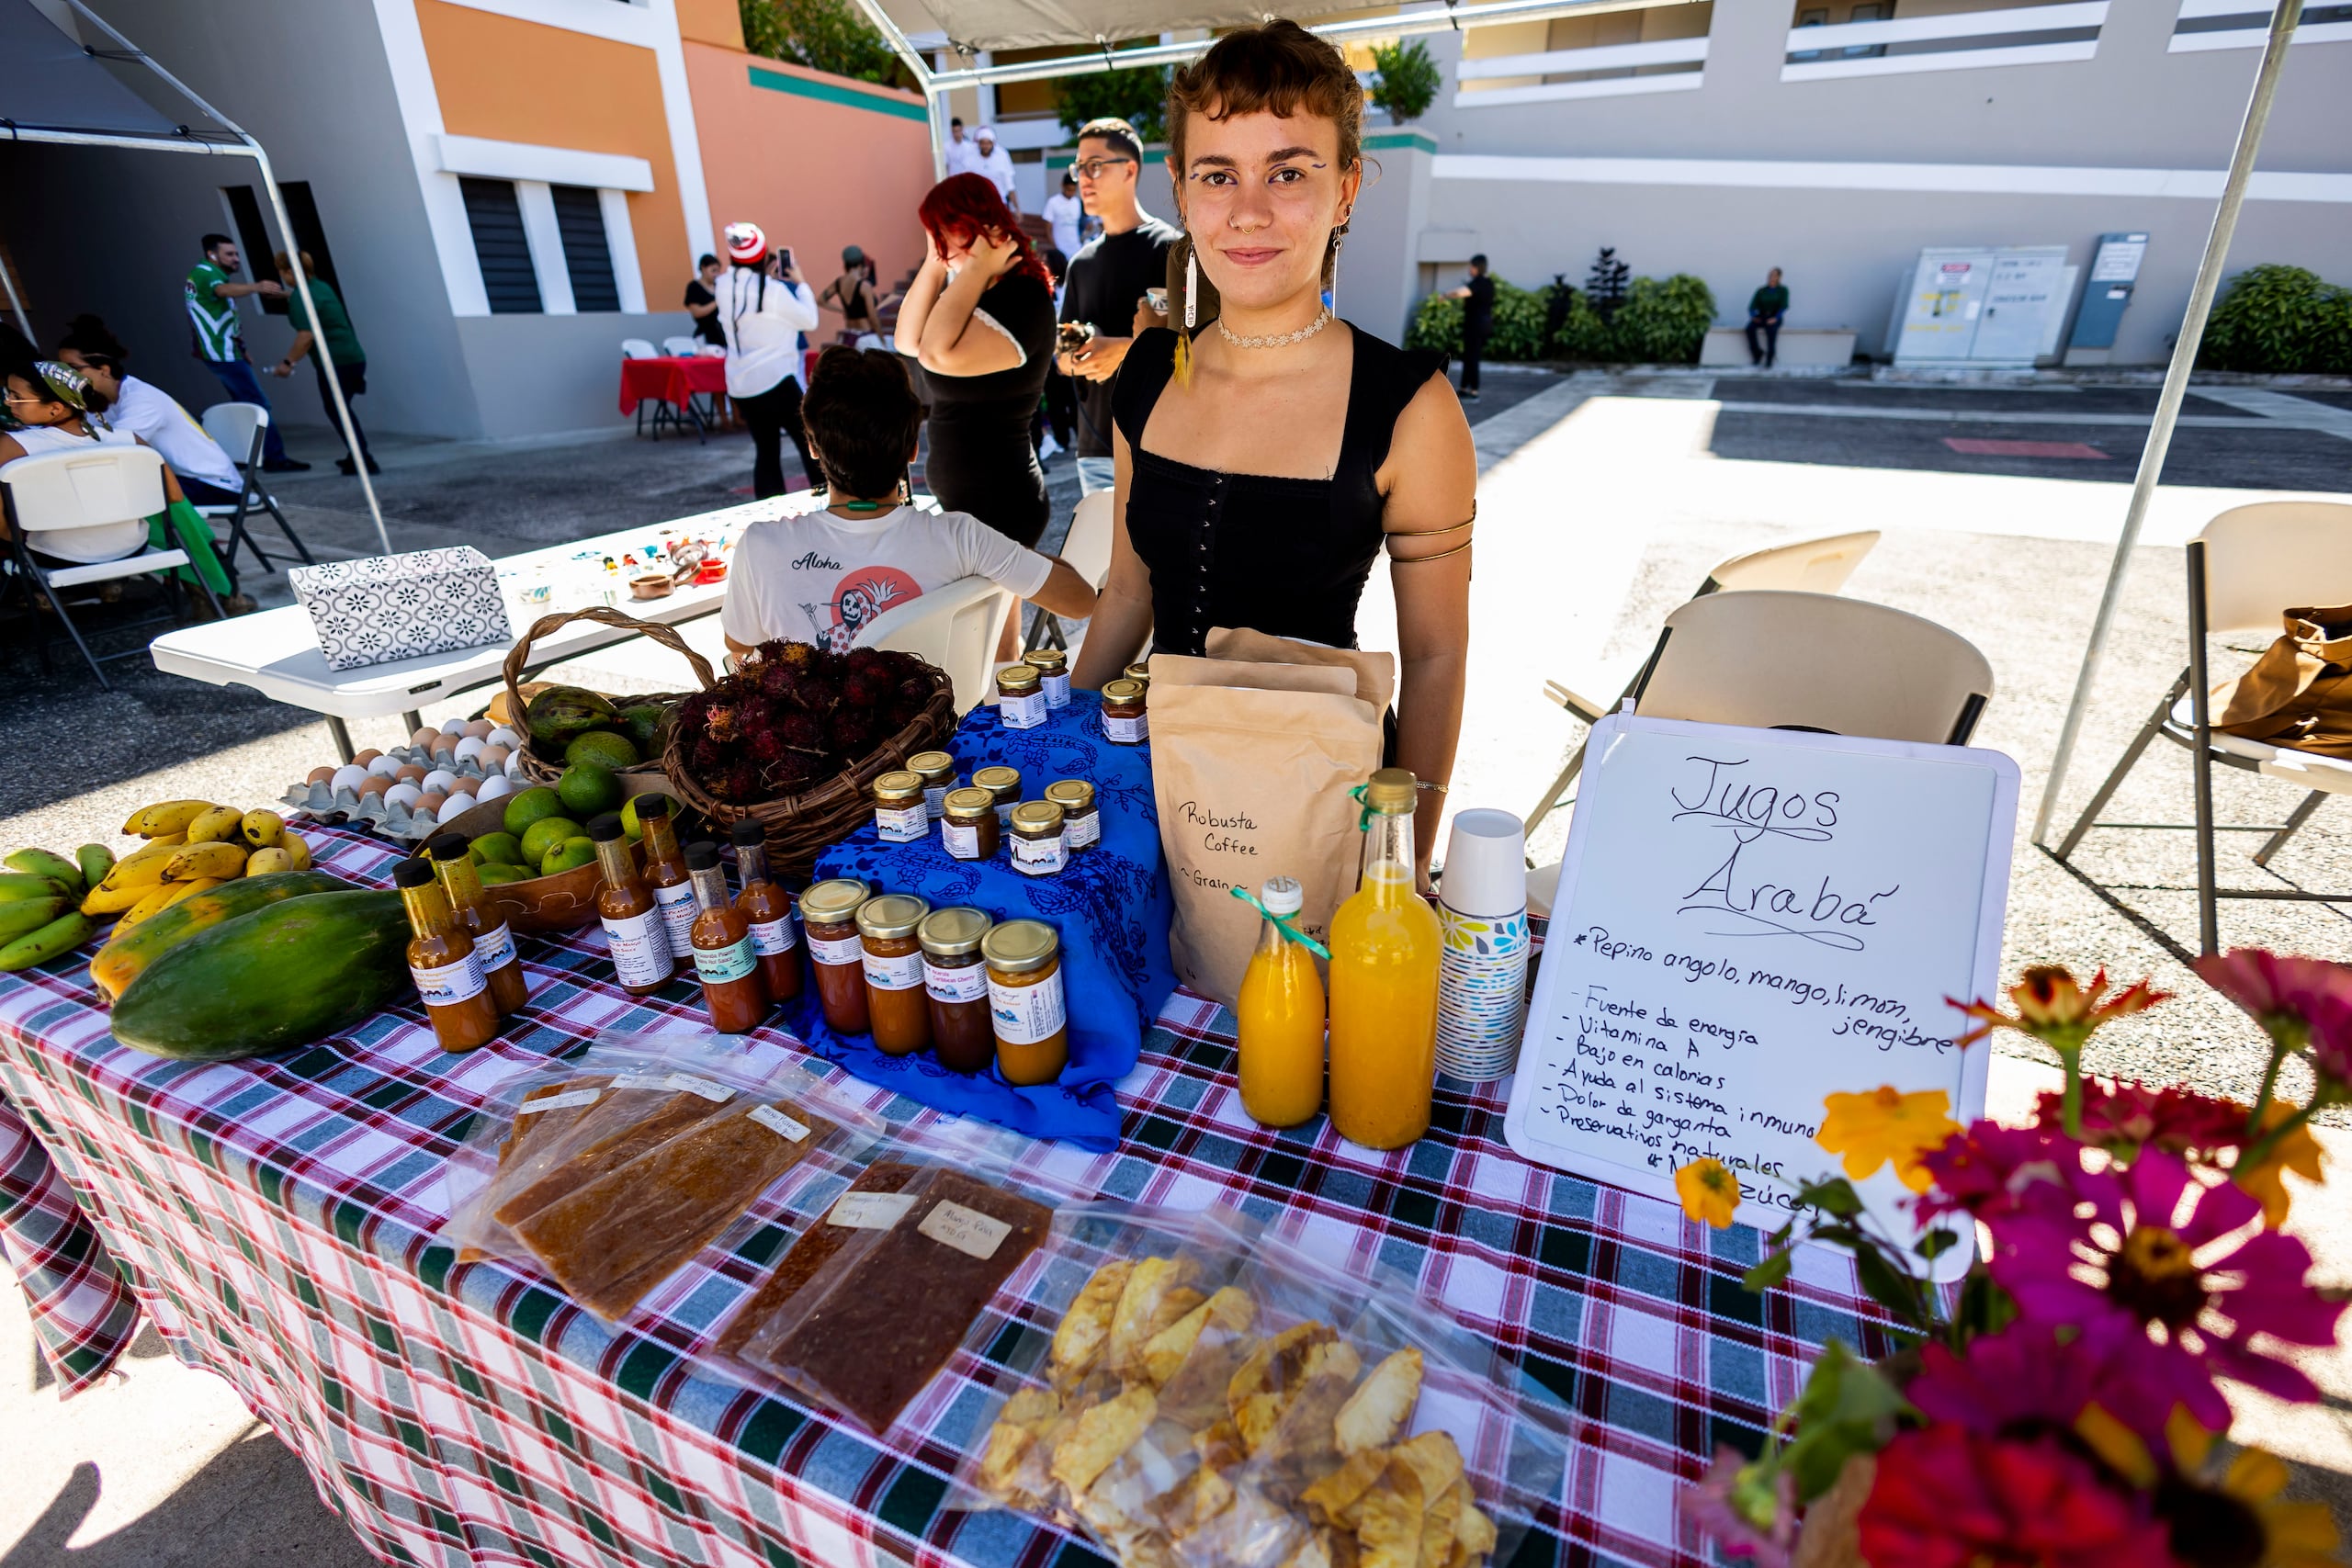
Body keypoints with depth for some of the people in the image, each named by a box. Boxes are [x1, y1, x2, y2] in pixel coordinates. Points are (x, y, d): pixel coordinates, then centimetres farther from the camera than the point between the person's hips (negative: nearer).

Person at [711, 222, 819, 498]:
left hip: (740, 384, 7)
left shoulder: (722, 287, 6)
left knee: (765, 451, 11)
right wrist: (800, 283, 7)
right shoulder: (773, 289, -13)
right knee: (810, 444, 1)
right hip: (774, 380, -7)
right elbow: (810, 320, -4)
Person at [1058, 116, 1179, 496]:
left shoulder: (1169, 247, -1)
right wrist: (1076, 361, -5)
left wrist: (1124, 349, -18)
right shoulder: (1081, 262, 17)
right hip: (1095, 448, 6)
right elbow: (1063, 359, 18)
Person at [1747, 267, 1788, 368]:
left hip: (1774, 318, -2)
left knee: (1771, 329, -32)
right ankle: (1757, 353, -16)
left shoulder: (1782, 290, 5)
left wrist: (1775, 318, -22)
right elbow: (1752, 306, 4)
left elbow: (1784, 306, -5)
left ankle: (1769, 361, -25)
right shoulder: (1761, 291, 11)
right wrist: (1753, 316, -17)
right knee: (1750, 328, -30)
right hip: (1761, 317, 2)